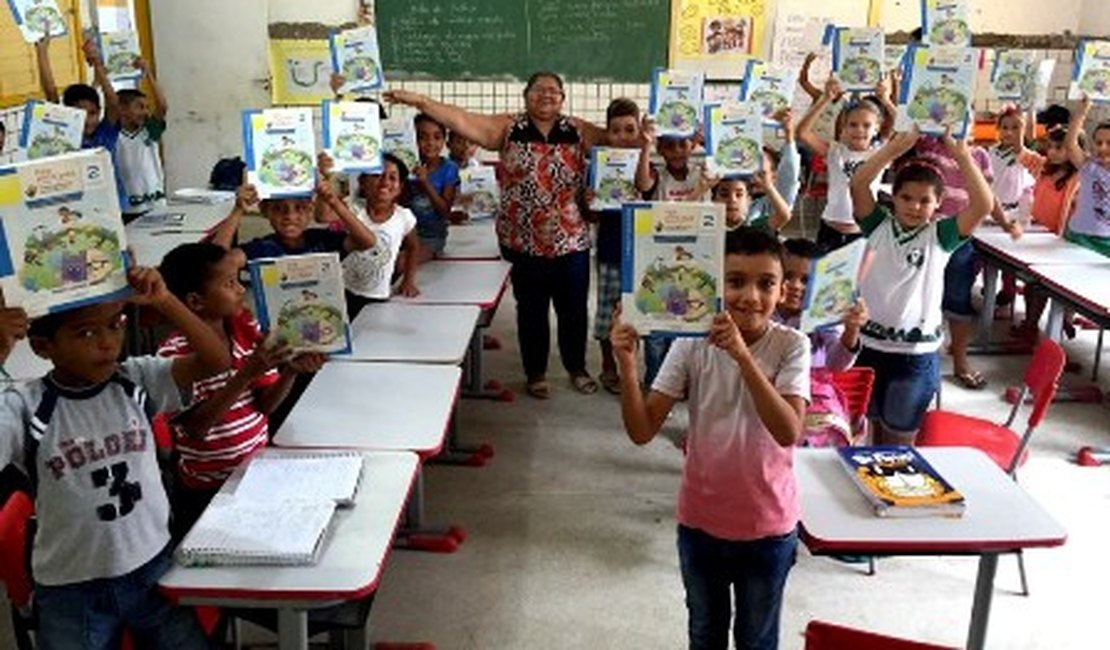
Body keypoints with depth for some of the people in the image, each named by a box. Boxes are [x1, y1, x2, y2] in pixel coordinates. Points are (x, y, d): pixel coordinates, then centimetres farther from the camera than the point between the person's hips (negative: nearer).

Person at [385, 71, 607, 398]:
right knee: (531, 310, 10)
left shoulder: (578, 131, 5)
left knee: (574, 309, 12)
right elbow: (463, 121, -8)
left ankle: (577, 368, 32)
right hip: (525, 243, -1)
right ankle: (536, 374, 27)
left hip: (572, 241, 2)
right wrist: (420, 101, -17)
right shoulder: (508, 128, -1)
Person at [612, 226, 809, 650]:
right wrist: (627, 364, -29)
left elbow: (789, 432, -29)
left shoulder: (791, 346, -14)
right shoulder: (692, 345, -11)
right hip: (700, 520, 2)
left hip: (767, 525, -1)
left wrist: (742, 355, -36)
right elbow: (642, 431, -14)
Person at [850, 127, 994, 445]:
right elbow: (858, 184, -12)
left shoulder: (940, 236, -2)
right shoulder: (879, 226, 1)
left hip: (917, 353, -1)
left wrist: (960, 153, -16)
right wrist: (899, 145, -17)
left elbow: (984, 205, -15)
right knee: (875, 425, 17)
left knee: (899, 438, 12)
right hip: (869, 343, 1)